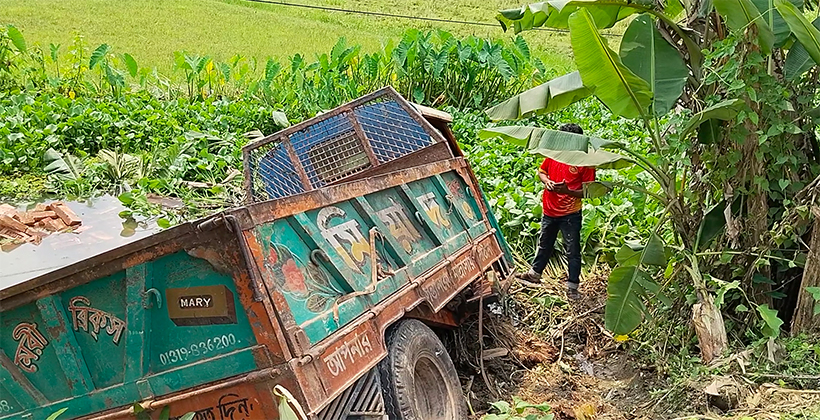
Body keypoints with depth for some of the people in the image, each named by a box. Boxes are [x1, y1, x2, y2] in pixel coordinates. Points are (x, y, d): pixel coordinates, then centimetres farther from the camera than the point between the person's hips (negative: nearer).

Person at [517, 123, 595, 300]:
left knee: (573, 251, 4)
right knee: (544, 245, 24)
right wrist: (546, 181, -7)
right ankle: (535, 272, 42)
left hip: (570, 214, -5)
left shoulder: (585, 162, -14)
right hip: (550, 210, 5)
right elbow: (541, 171, 15)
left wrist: (568, 191, -29)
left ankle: (572, 286, 15)